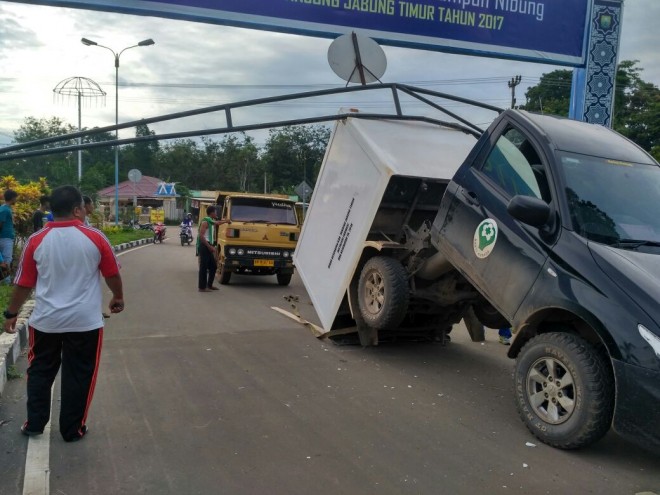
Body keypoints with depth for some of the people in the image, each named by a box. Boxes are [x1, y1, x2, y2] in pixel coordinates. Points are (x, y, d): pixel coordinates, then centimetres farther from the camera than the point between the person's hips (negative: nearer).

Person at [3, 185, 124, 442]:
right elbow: (112, 274, 1)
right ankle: (72, 429, 19)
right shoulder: (95, 237, -9)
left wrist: (11, 313, 16)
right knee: (78, 375, 10)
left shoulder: (36, 240, -5)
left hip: (45, 320, 2)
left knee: (40, 371, 20)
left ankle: (34, 423, 28)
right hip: (85, 321, -1)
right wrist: (118, 297, 20)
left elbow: (23, 283, 2)